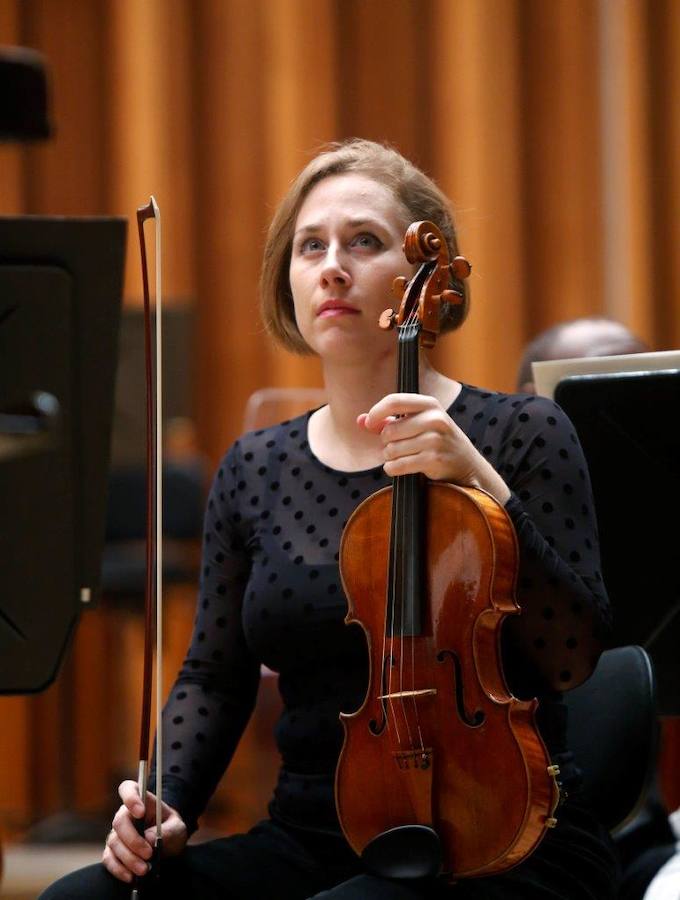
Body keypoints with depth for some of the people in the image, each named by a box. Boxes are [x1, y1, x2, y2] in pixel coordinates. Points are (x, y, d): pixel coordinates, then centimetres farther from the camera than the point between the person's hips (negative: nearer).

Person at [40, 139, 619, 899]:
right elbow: (214, 675, 14)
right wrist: (167, 802, -4)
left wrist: (482, 486, -20)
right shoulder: (254, 469, 12)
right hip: (309, 838, 4)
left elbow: (570, 657, -10)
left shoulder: (518, 434, -1)